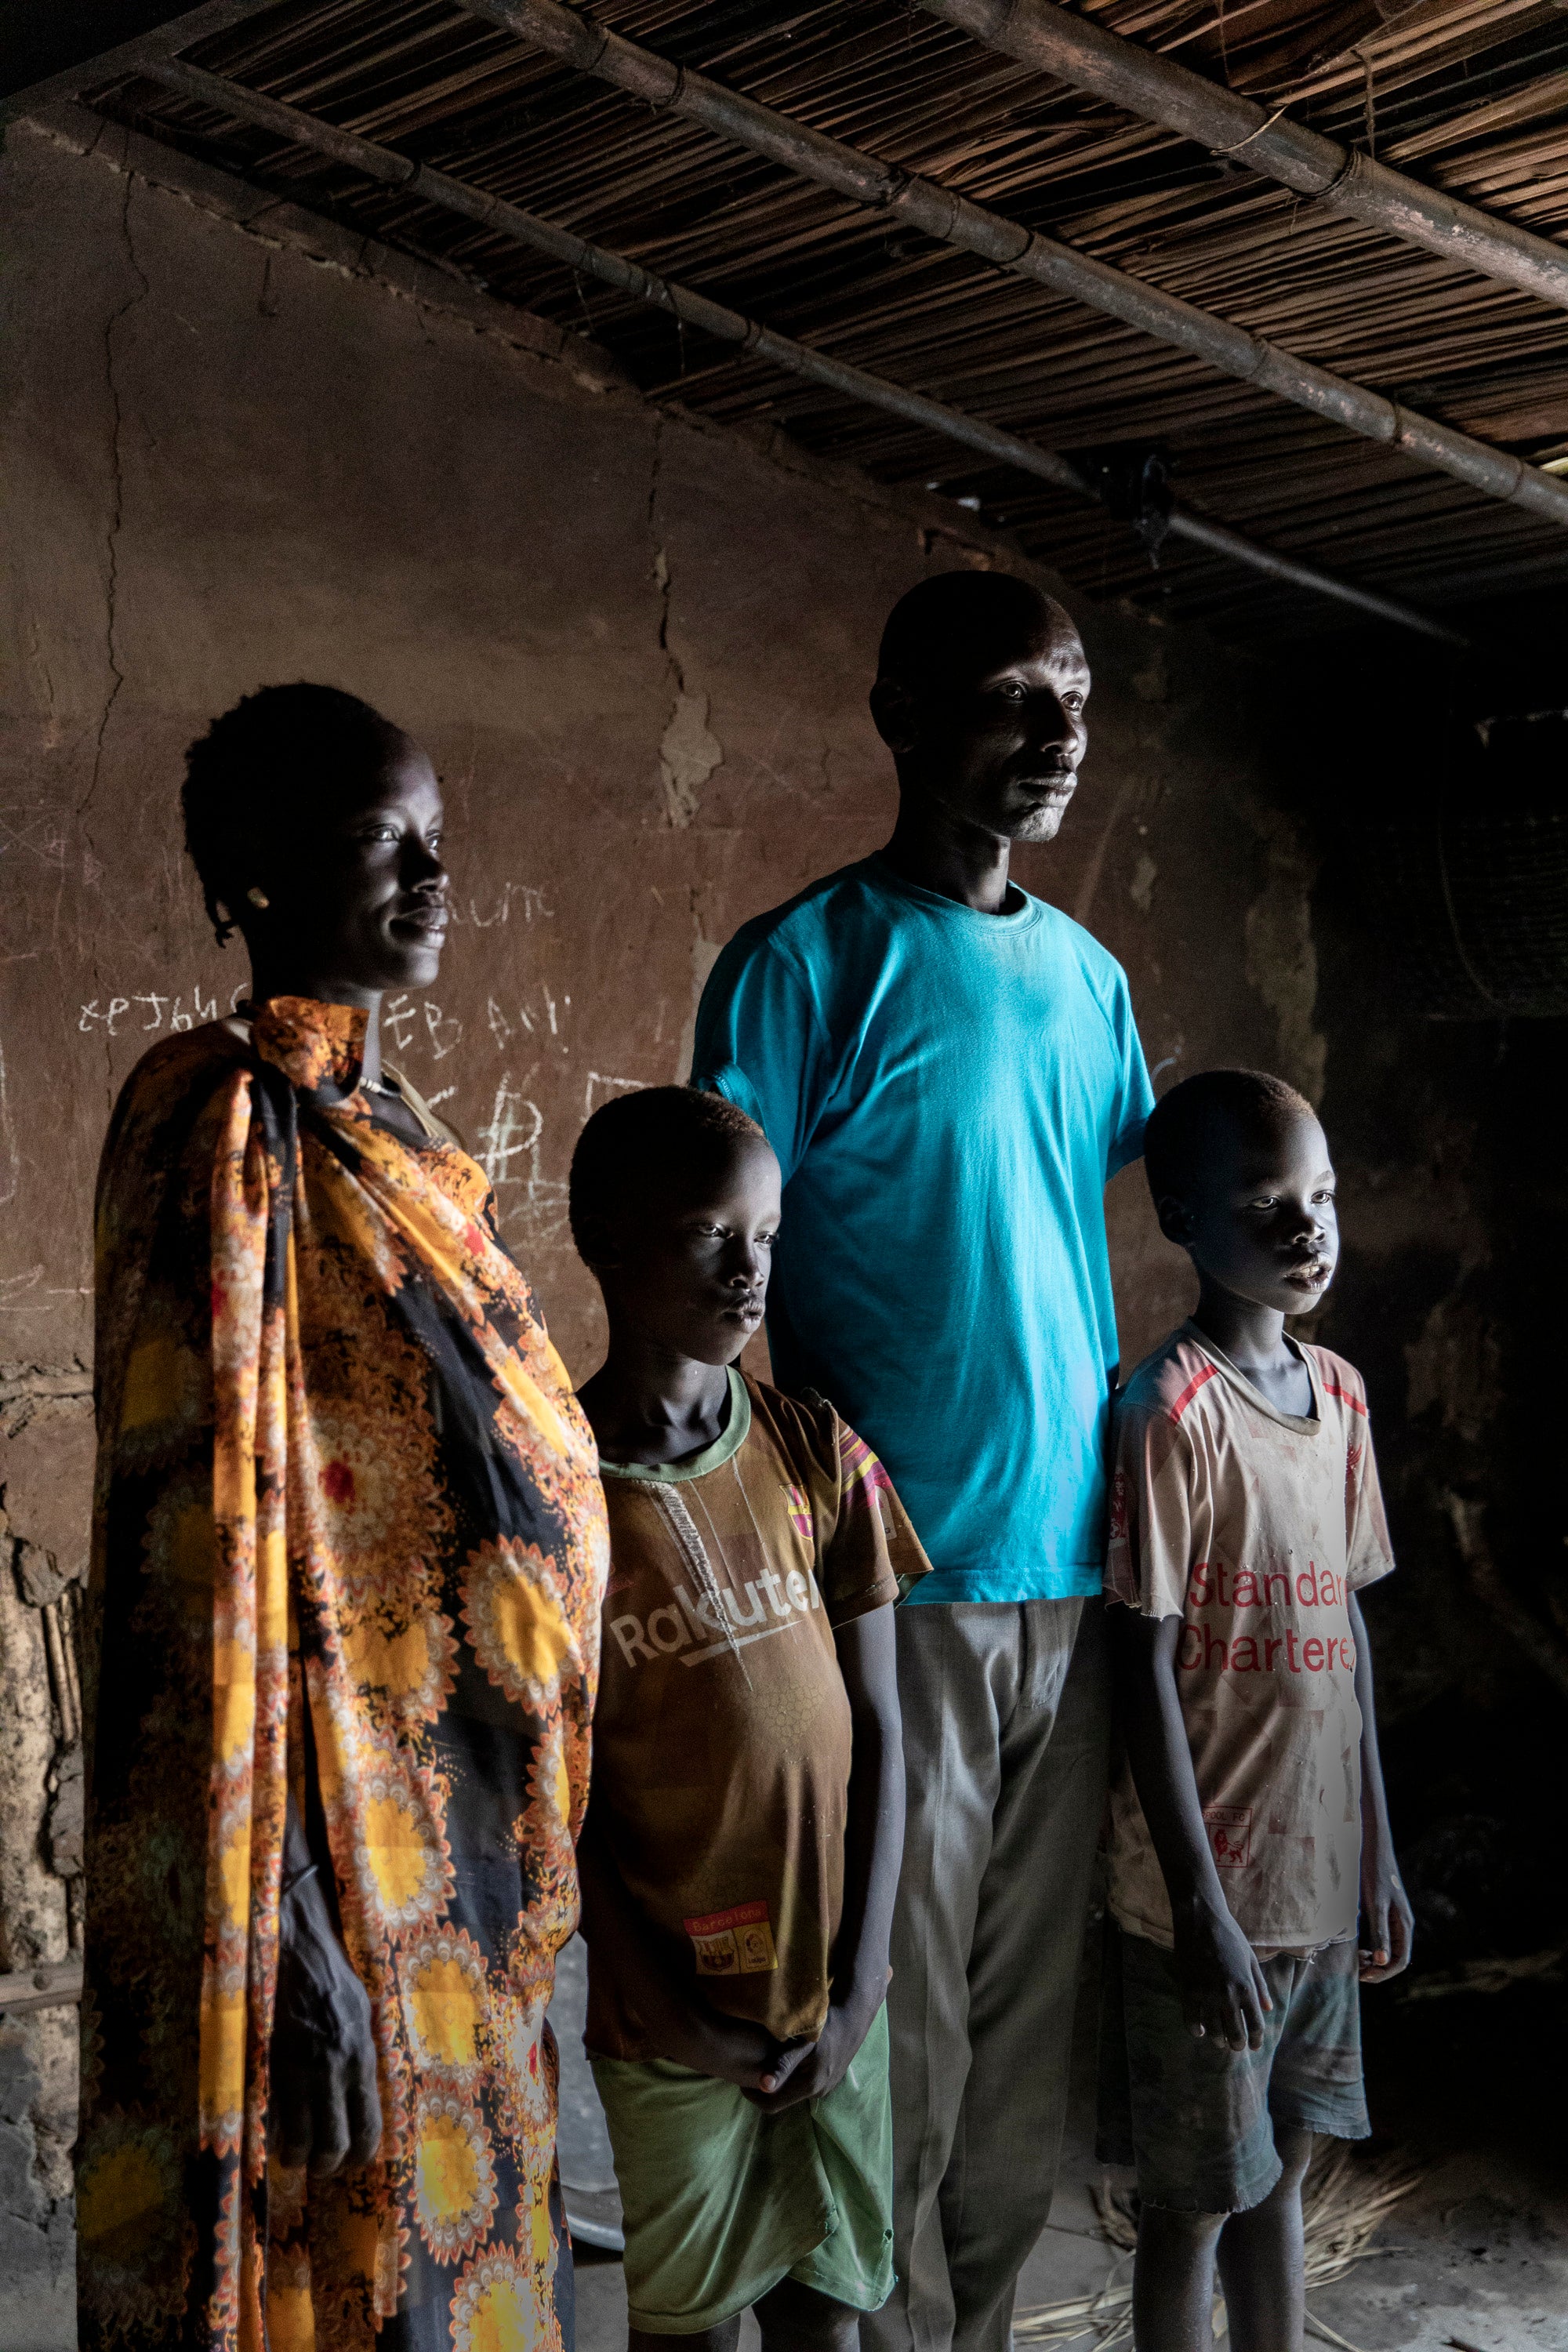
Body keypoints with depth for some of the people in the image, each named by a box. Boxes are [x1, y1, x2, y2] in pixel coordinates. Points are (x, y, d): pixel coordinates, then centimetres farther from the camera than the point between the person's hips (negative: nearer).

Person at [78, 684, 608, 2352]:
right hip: (345, 1843, -9)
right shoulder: (224, 1131, -16)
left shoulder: (378, 1122, 12)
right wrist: (289, 1936, -24)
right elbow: (206, 1530, -21)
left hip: (449, 1839, 9)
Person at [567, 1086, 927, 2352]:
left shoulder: (820, 1454, -2)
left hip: (833, 1992, 3)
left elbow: (877, 1733, 0)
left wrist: (860, 1985, -5)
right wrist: (660, 2009, -9)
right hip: (673, 2004, -2)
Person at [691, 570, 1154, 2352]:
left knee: (1031, 2015, 14)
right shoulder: (807, 964, -7)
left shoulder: (1086, 977, 13)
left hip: (1069, 1570, 6)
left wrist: (1115, 1407, 10)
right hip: (897, 1584, -6)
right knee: (898, 2024, 1)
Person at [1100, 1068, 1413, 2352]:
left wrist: (1380, 1854, 12)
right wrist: (1200, 1905, -17)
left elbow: (1348, 1628, 11)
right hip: (1210, 1891, -6)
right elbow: (1146, 1669, -17)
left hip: (1322, 1876, 7)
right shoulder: (1173, 1411, -17)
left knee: (1284, 2162, 19)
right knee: (1198, 2196, 8)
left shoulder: (1340, 1392, 5)